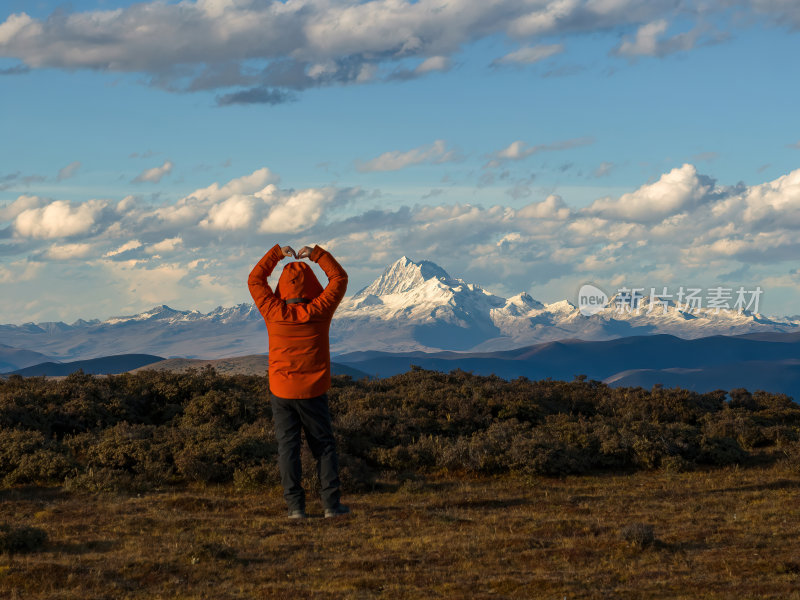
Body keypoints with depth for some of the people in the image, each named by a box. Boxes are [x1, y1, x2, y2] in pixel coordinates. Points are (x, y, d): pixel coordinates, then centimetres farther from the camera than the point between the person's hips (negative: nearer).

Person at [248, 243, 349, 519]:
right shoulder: (319, 311, -10)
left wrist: (277, 253, 14)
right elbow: (339, 278, 4)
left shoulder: (274, 312, -7)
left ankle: (295, 505, 0)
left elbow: (255, 280, 9)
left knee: (287, 446, 4)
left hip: (281, 392, 1)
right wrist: (316, 254, 8)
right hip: (313, 392, 0)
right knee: (324, 446, 9)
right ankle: (331, 503, 4)